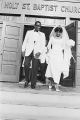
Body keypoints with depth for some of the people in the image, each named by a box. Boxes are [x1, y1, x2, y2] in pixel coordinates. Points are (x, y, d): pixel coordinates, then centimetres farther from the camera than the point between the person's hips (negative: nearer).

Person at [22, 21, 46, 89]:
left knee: (35, 68, -4)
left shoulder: (42, 34, 14)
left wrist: (39, 52, -10)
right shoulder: (29, 32, 16)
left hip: (36, 53, 0)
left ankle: (33, 84, 5)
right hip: (28, 52, 1)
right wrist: (23, 50, 1)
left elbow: (43, 45, 5)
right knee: (26, 65, -13)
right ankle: (27, 80, 8)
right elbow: (25, 41, 14)